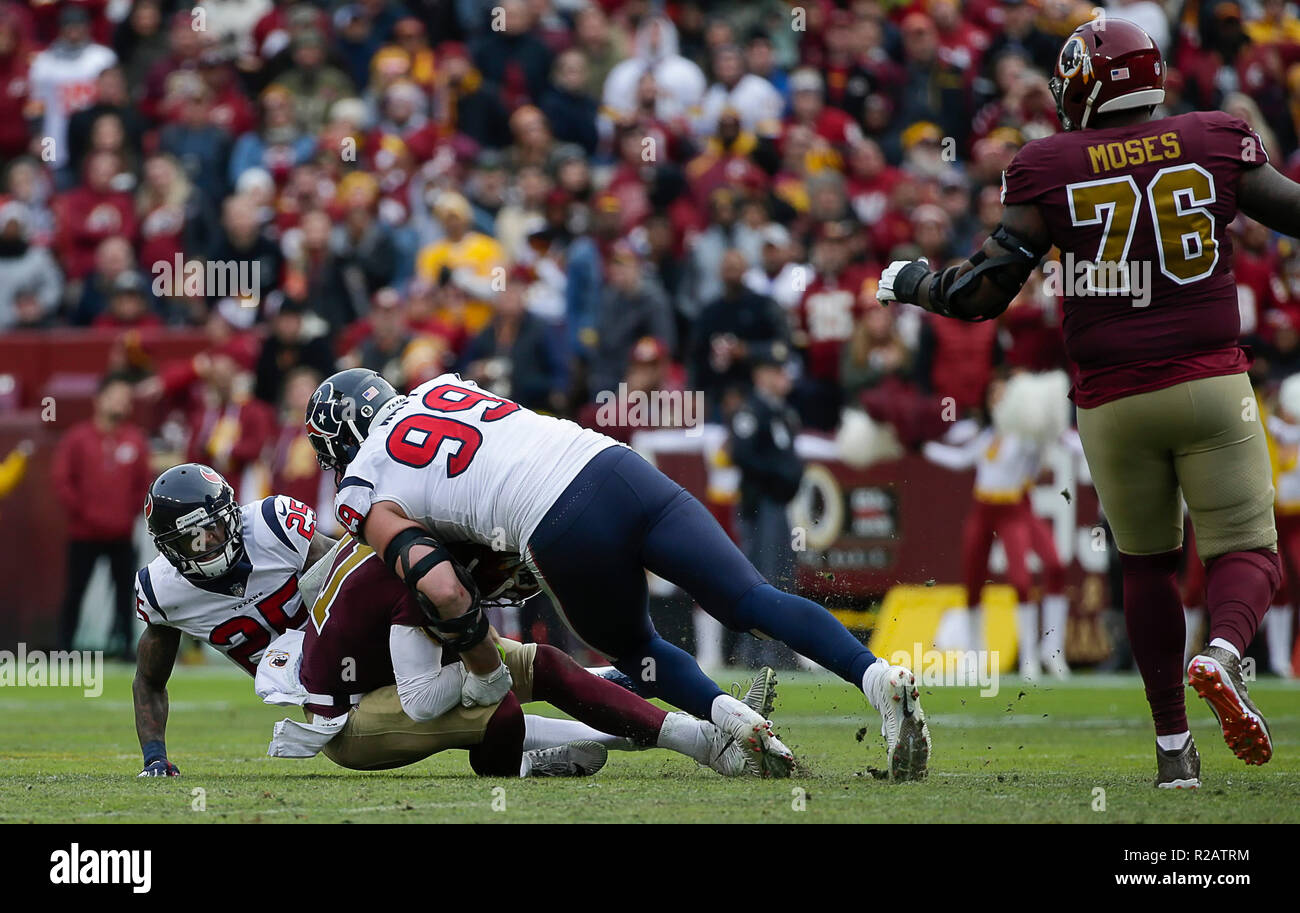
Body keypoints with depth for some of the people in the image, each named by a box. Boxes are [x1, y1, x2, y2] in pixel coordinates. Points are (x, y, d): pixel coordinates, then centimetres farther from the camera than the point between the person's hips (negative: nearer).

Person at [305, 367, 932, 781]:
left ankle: (731, 719, -4)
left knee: (636, 653, 22)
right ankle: (878, 677, -24)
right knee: (755, 601, -2)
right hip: (617, 466, 5)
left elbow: (443, 592, 0)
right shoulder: (443, 386, 30)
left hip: (563, 534, -5)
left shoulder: (366, 497, 12)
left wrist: (486, 675, 14)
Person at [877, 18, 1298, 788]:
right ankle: (1223, 656, -29)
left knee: (1149, 564, 18)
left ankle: (1174, 746, 16)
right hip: (1210, 381, -1)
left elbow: (985, 292, -3)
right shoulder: (1215, 145, 2)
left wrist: (911, 284, 15)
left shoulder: (1050, 169, -1)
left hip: (1114, 400, 1)